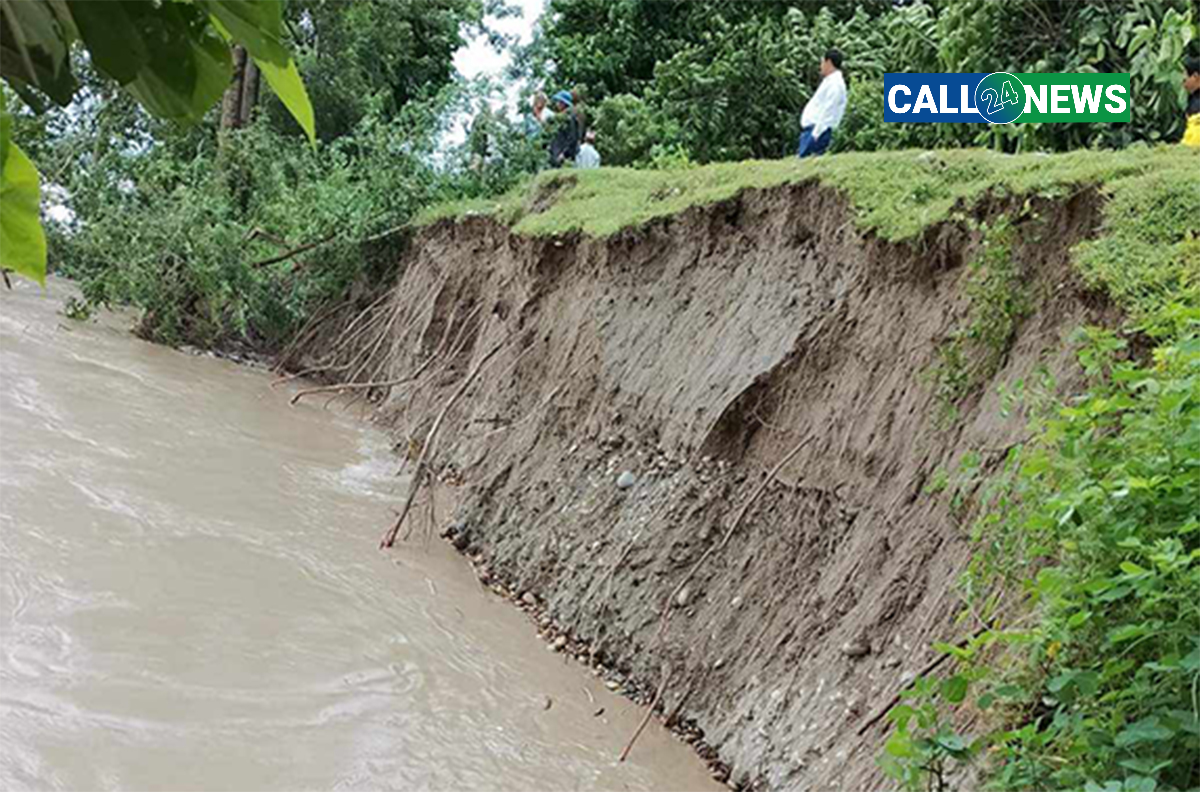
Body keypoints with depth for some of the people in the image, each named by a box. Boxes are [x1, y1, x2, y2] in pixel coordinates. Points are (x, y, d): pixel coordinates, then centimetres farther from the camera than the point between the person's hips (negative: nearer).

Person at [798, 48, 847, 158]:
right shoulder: (829, 81, 21)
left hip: (819, 130, -10)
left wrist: (815, 134, -23)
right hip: (810, 128, 10)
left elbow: (828, 112, -19)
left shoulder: (835, 84, -12)